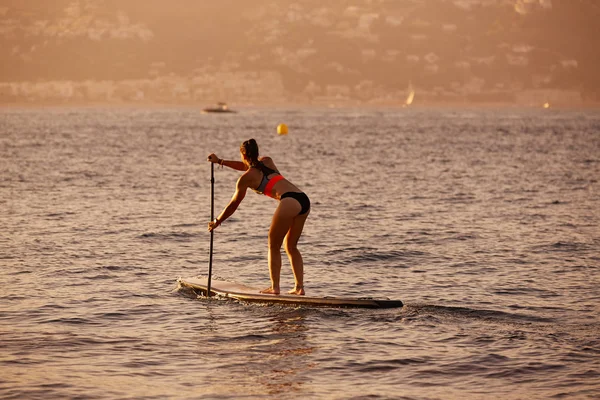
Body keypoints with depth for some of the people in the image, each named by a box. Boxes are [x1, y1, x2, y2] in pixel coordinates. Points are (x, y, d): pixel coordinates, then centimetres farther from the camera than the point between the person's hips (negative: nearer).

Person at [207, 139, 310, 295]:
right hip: (304, 200, 7)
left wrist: (217, 221, 32)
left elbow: (233, 204, 19)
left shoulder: (246, 177, 9)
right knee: (291, 246, 15)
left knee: (274, 246, 6)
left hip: (290, 201, -7)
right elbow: (247, 166, 48)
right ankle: (299, 287, 10)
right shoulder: (267, 161, 26)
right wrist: (220, 162, 53)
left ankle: (274, 287, 1)